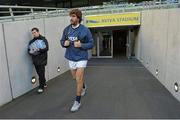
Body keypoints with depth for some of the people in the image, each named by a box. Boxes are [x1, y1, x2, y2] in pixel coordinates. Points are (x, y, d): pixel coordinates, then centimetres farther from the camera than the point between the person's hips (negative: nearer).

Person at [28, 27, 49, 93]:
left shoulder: (43, 39, -2)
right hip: (35, 60, 4)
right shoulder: (31, 42, 10)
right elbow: (29, 50, 7)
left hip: (42, 60, -4)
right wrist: (31, 52, -15)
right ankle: (44, 83, 31)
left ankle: (41, 87, 10)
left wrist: (38, 50, -23)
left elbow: (46, 48, -13)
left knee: (41, 73, -3)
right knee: (39, 73, 11)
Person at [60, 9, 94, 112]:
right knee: (75, 78, 21)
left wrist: (81, 45, -23)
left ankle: (78, 101, 14)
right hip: (71, 58, 5)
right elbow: (62, 41, 11)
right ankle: (84, 87, 53)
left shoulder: (85, 30, -12)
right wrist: (65, 43, -12)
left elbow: (91, 44, -7)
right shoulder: (66, 29, -1)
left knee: (78, 79, -3)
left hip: (81, 58, -5)